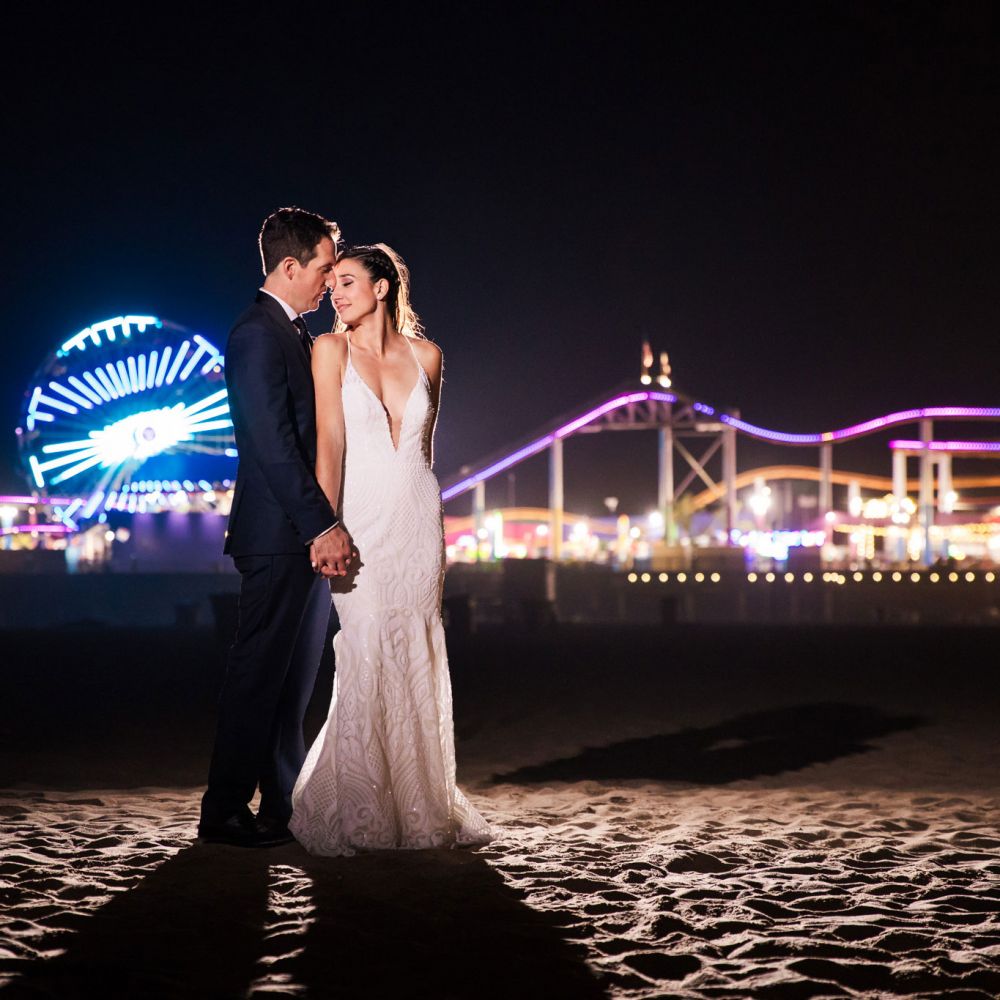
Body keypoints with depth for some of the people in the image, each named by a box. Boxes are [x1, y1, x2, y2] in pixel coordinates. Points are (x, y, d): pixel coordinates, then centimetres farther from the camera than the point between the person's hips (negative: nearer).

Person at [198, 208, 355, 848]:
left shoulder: (295, 334, 18)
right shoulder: (258, 336, -13)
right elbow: (274, 447, -20)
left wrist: (327, 524, 13)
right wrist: (323, 525, -21)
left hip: (310, 535, 10)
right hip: (280, 537, -10)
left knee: (293, 678, 13)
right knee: (259, 674, -4)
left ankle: (285, 806, 20)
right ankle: (225, 811, 3)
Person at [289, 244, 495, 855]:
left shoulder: (426, 355, 8)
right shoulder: (331, 349, -1)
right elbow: (329, 443, -8)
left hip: (419, 522, 3)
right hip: (362, 523, -3)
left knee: (417, 666, 6)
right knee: (363, 667, -7)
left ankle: (419, 810, 16)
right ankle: (355, 820, 2)